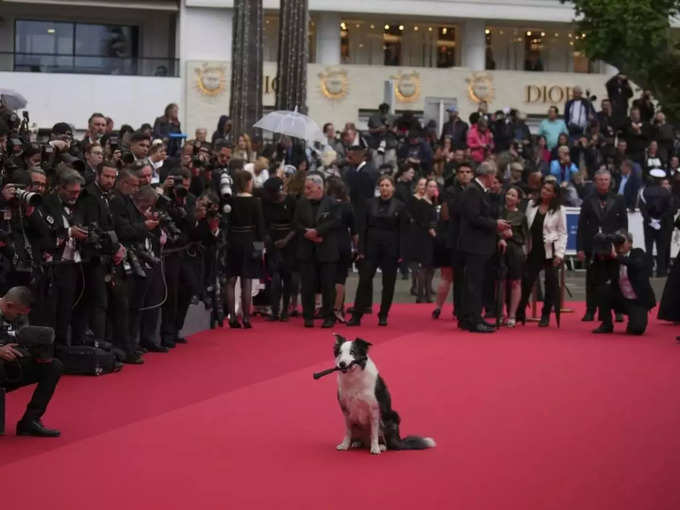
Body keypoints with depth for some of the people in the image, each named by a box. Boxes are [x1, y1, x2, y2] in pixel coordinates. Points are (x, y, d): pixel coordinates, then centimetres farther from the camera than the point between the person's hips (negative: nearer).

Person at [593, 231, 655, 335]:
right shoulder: (615, 259, 4)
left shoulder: (638, 254, -8)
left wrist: (616, 256, -37)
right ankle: (606, 325, -5)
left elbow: (636, 264, -31)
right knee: (604, 290, -20)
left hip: (638, 300, -5)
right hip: (622, 299, 5)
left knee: (637, 328, -25)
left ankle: (635, 319, 14)